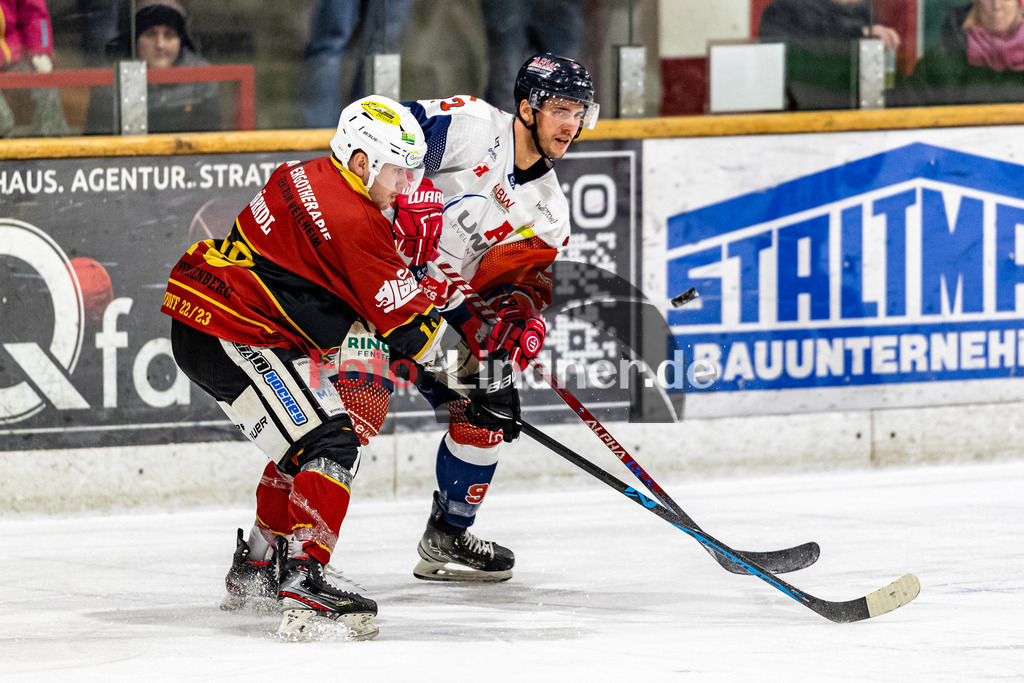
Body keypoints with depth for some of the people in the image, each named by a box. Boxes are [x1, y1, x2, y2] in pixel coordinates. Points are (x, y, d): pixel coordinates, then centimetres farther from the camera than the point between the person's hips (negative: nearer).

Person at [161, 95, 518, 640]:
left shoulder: (305, 178, 12)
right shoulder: (354, 220, -17)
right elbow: (407, 324, -12)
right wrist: (478, 376, -2)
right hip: (229, 335, -11)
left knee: (304, 435, 24)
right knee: (328, 444, -16)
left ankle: (256, 570, 34)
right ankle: (303, 580, -29)